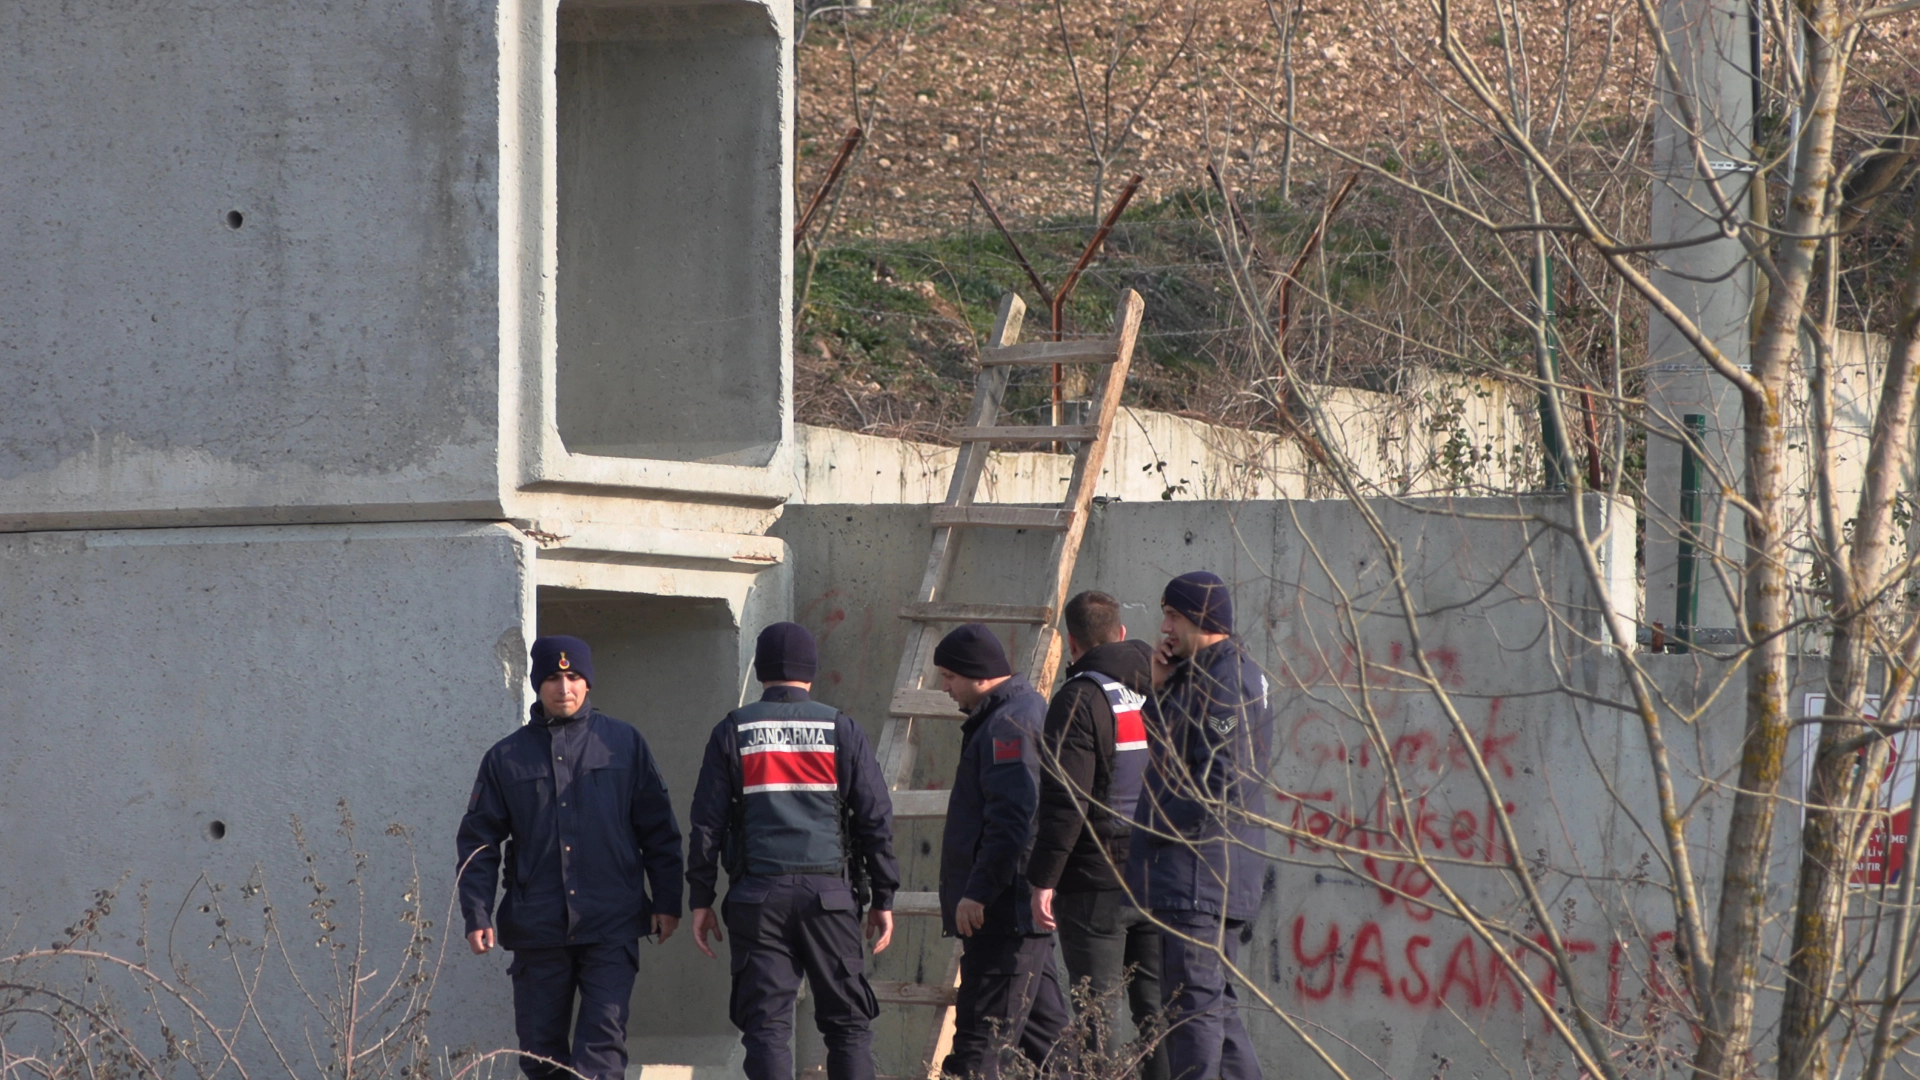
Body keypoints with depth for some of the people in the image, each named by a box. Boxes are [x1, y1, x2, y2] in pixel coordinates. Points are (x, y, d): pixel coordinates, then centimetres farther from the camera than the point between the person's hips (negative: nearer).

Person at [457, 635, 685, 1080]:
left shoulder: (622, 743, 8)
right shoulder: (507, 757, 10)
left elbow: (658, 828, 9)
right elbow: (479, 840, 10)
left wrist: (666, 902, 4)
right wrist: (477, 915, 0)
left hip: (610, 926, -2)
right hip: (537, 929, 2)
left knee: (602, 1040, -11)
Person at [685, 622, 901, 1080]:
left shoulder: (733, 732, 6)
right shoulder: (842, 731, 5)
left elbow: (706, 823, 3)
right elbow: (876, 820, 4)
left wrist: (700, 900, 8)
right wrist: (883, 899, 10)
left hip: (758, 897, 0)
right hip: (829, 894, 0)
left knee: (765, 1025, 0)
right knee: (847, 1022, 6)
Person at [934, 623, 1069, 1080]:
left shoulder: (1008, 724, -14)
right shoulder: (1029, 709, 20)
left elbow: (1012, 820, -24)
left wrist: (978, 891, -23)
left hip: (1004, 909, -11)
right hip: (1026, 904, 11)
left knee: (980, 1034, -11)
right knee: (1044, 1025, 13)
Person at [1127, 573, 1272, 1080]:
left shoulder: (1227, 681, -15)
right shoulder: (1199, 674, 18)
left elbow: (1222, 783, -21)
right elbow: (1167, 746, 20)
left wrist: (1165, 830, -14)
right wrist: (1159, 687, 7)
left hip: (1198, 872, -11)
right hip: (1207, 873, 11)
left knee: (1193, 1004, -10)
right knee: (1215, 1004, 14)